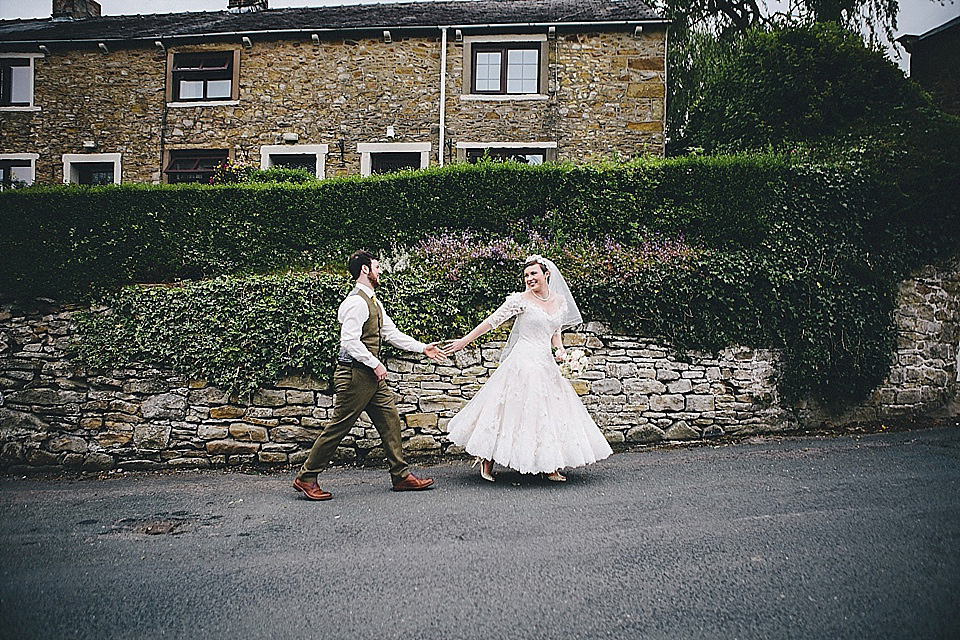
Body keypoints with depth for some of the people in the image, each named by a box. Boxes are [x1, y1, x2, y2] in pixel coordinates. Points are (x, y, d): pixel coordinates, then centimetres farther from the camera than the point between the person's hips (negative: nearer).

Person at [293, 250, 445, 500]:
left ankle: (401, 476, 16)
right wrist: (376, 364, -20)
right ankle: (306, 477, 10)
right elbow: (350, 341, -23)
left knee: (390, 419, 9)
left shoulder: (374, 302, 16)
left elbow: (391, 333, 18)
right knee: (339, 426, -2)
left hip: (371, 376, 10)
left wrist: (423, 348, 15)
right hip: (355, 374, -10)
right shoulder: (356, 302, -16)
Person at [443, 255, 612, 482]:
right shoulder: (521, 300, -7)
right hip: (523, 362, -5)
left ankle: (549, 466, 15)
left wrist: (560, 348, -1)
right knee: (511, 409, -3)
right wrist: (464, 341, -7)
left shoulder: (560, 301, 8)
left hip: (546, 363, 6)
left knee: (551, 411, 6)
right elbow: (493, 320, -6)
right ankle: (487, 461, 10)